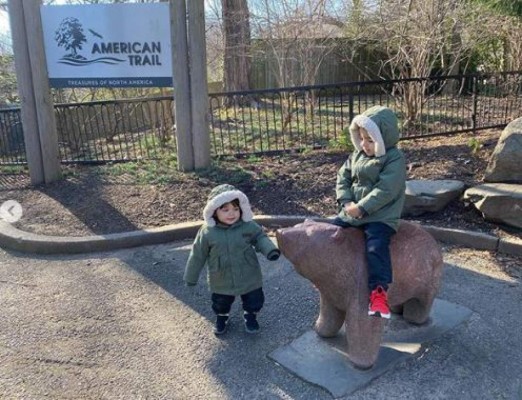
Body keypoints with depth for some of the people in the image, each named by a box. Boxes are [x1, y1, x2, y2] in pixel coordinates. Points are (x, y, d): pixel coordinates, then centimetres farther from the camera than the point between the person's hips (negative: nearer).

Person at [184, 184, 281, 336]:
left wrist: (270, 249, -24)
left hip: (249, 278, 0)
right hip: (221, 281, 0)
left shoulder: (248, 226, -18)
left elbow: (260, 238, -2)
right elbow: (198, 256, -7)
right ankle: (221, 316, 56)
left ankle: (250, 316, 51)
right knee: (220, 303, 23)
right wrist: (191, 277, 2)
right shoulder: (207, 232, -19)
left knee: (254, 300, 19)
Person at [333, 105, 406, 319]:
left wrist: (361, 208, -23)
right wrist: (346, 202, -9)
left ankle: (379, 291, -22)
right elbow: (343, 178, 8)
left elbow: (385, 190, -22)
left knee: (376, 247, -28)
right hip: (352, 212, 8)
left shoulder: (394, 159, -13)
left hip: (380, 216, -7)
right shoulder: (357, 154, 9)